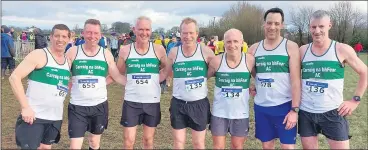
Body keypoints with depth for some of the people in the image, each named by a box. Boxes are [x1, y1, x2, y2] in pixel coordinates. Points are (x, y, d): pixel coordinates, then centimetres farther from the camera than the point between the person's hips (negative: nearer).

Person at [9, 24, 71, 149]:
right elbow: (14, 77, -15)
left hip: (56, 118, 6)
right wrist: (25, 107, -20)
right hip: (34, 115, -6)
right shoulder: (39, 55, -10)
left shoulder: (68, 61, 8)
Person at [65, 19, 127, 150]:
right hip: (77, 106, -1)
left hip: (100, 105, 2)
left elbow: (117, 77, 4)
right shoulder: (73, 52, -5)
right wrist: (70, 85, -12)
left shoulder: (106, 54, 0)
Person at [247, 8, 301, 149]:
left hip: (284, 106, -3)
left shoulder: (291, 47, -6)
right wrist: (248, 86, 2)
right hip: (261, 107, 3)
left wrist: (294, 109, -15)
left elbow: (295, 80, -10)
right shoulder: (254, 48, 4)